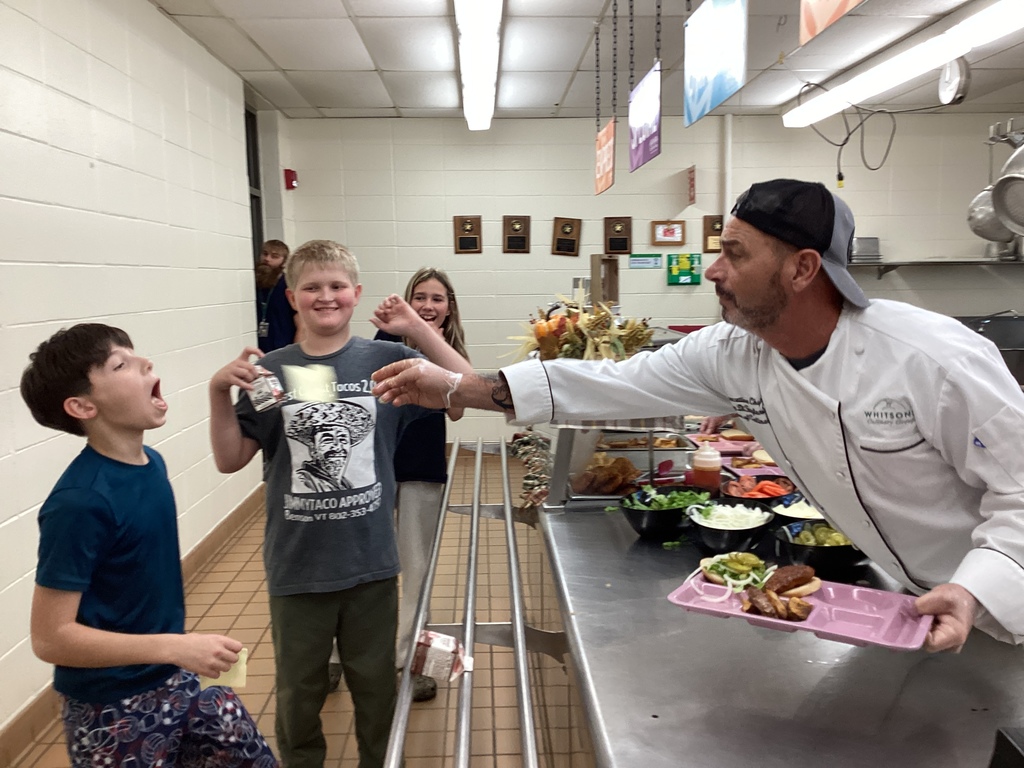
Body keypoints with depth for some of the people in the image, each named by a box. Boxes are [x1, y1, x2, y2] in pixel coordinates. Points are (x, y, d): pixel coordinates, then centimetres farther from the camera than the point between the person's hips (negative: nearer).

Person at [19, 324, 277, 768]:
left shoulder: (152, 464, -2)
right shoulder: (80, 501, -25)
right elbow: (50, 637, -22)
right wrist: (177, 648, -27)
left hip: (176, 683, 7)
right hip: (112, 713, -7)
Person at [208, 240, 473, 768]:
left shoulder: (386, 361, -5)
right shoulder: (271, 372, -4)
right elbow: (230, 460, -1)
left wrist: (419, 328, -17)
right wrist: (219, 393, -16)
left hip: (372, 564, 0)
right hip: (297, 567, 1)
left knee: (376, 689, 19)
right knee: (298, 693, 20)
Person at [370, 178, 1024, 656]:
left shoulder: (934, 358, -30)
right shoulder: (729, 354, -14)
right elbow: (613, 386, -13)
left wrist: (971, 594, -35)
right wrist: (455, 387, -16)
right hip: (893, 596, 4)